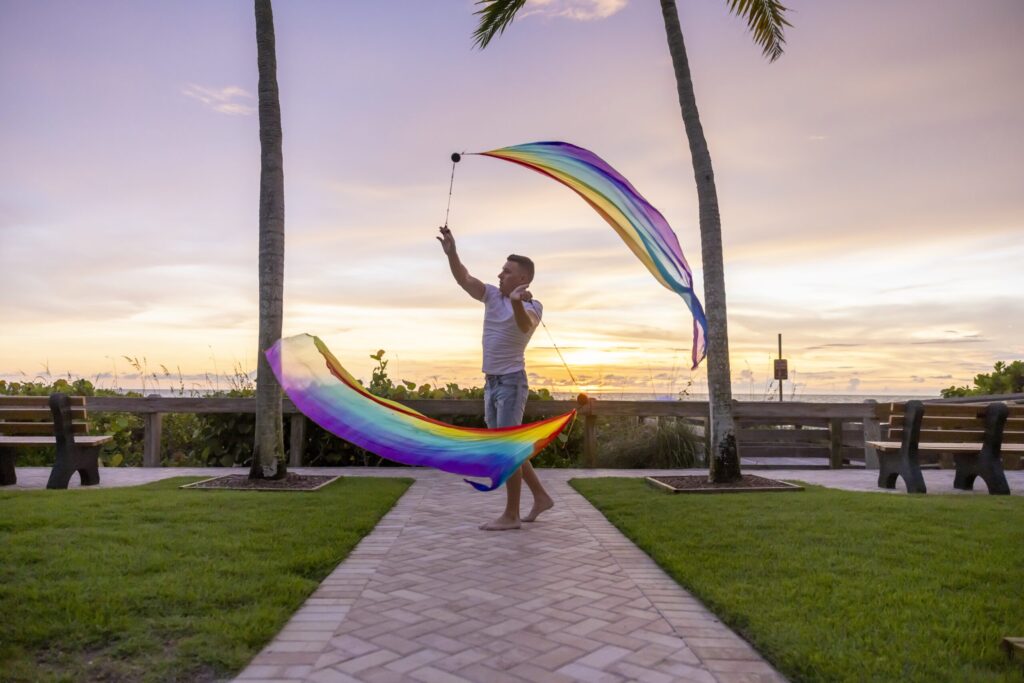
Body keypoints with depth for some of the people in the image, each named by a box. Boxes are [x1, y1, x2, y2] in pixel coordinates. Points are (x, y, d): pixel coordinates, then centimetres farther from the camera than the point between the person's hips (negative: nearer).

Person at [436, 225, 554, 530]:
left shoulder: (532, 305, -10)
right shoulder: (492, 295, 8)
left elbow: (525, 325, -32)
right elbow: (464, 279, -1)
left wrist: (517, 302, -52)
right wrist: (451, 252, -16)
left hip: (511, 381, -8)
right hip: (491, 382, 8)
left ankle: (511, 515, 2)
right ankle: (540, 497, 24)